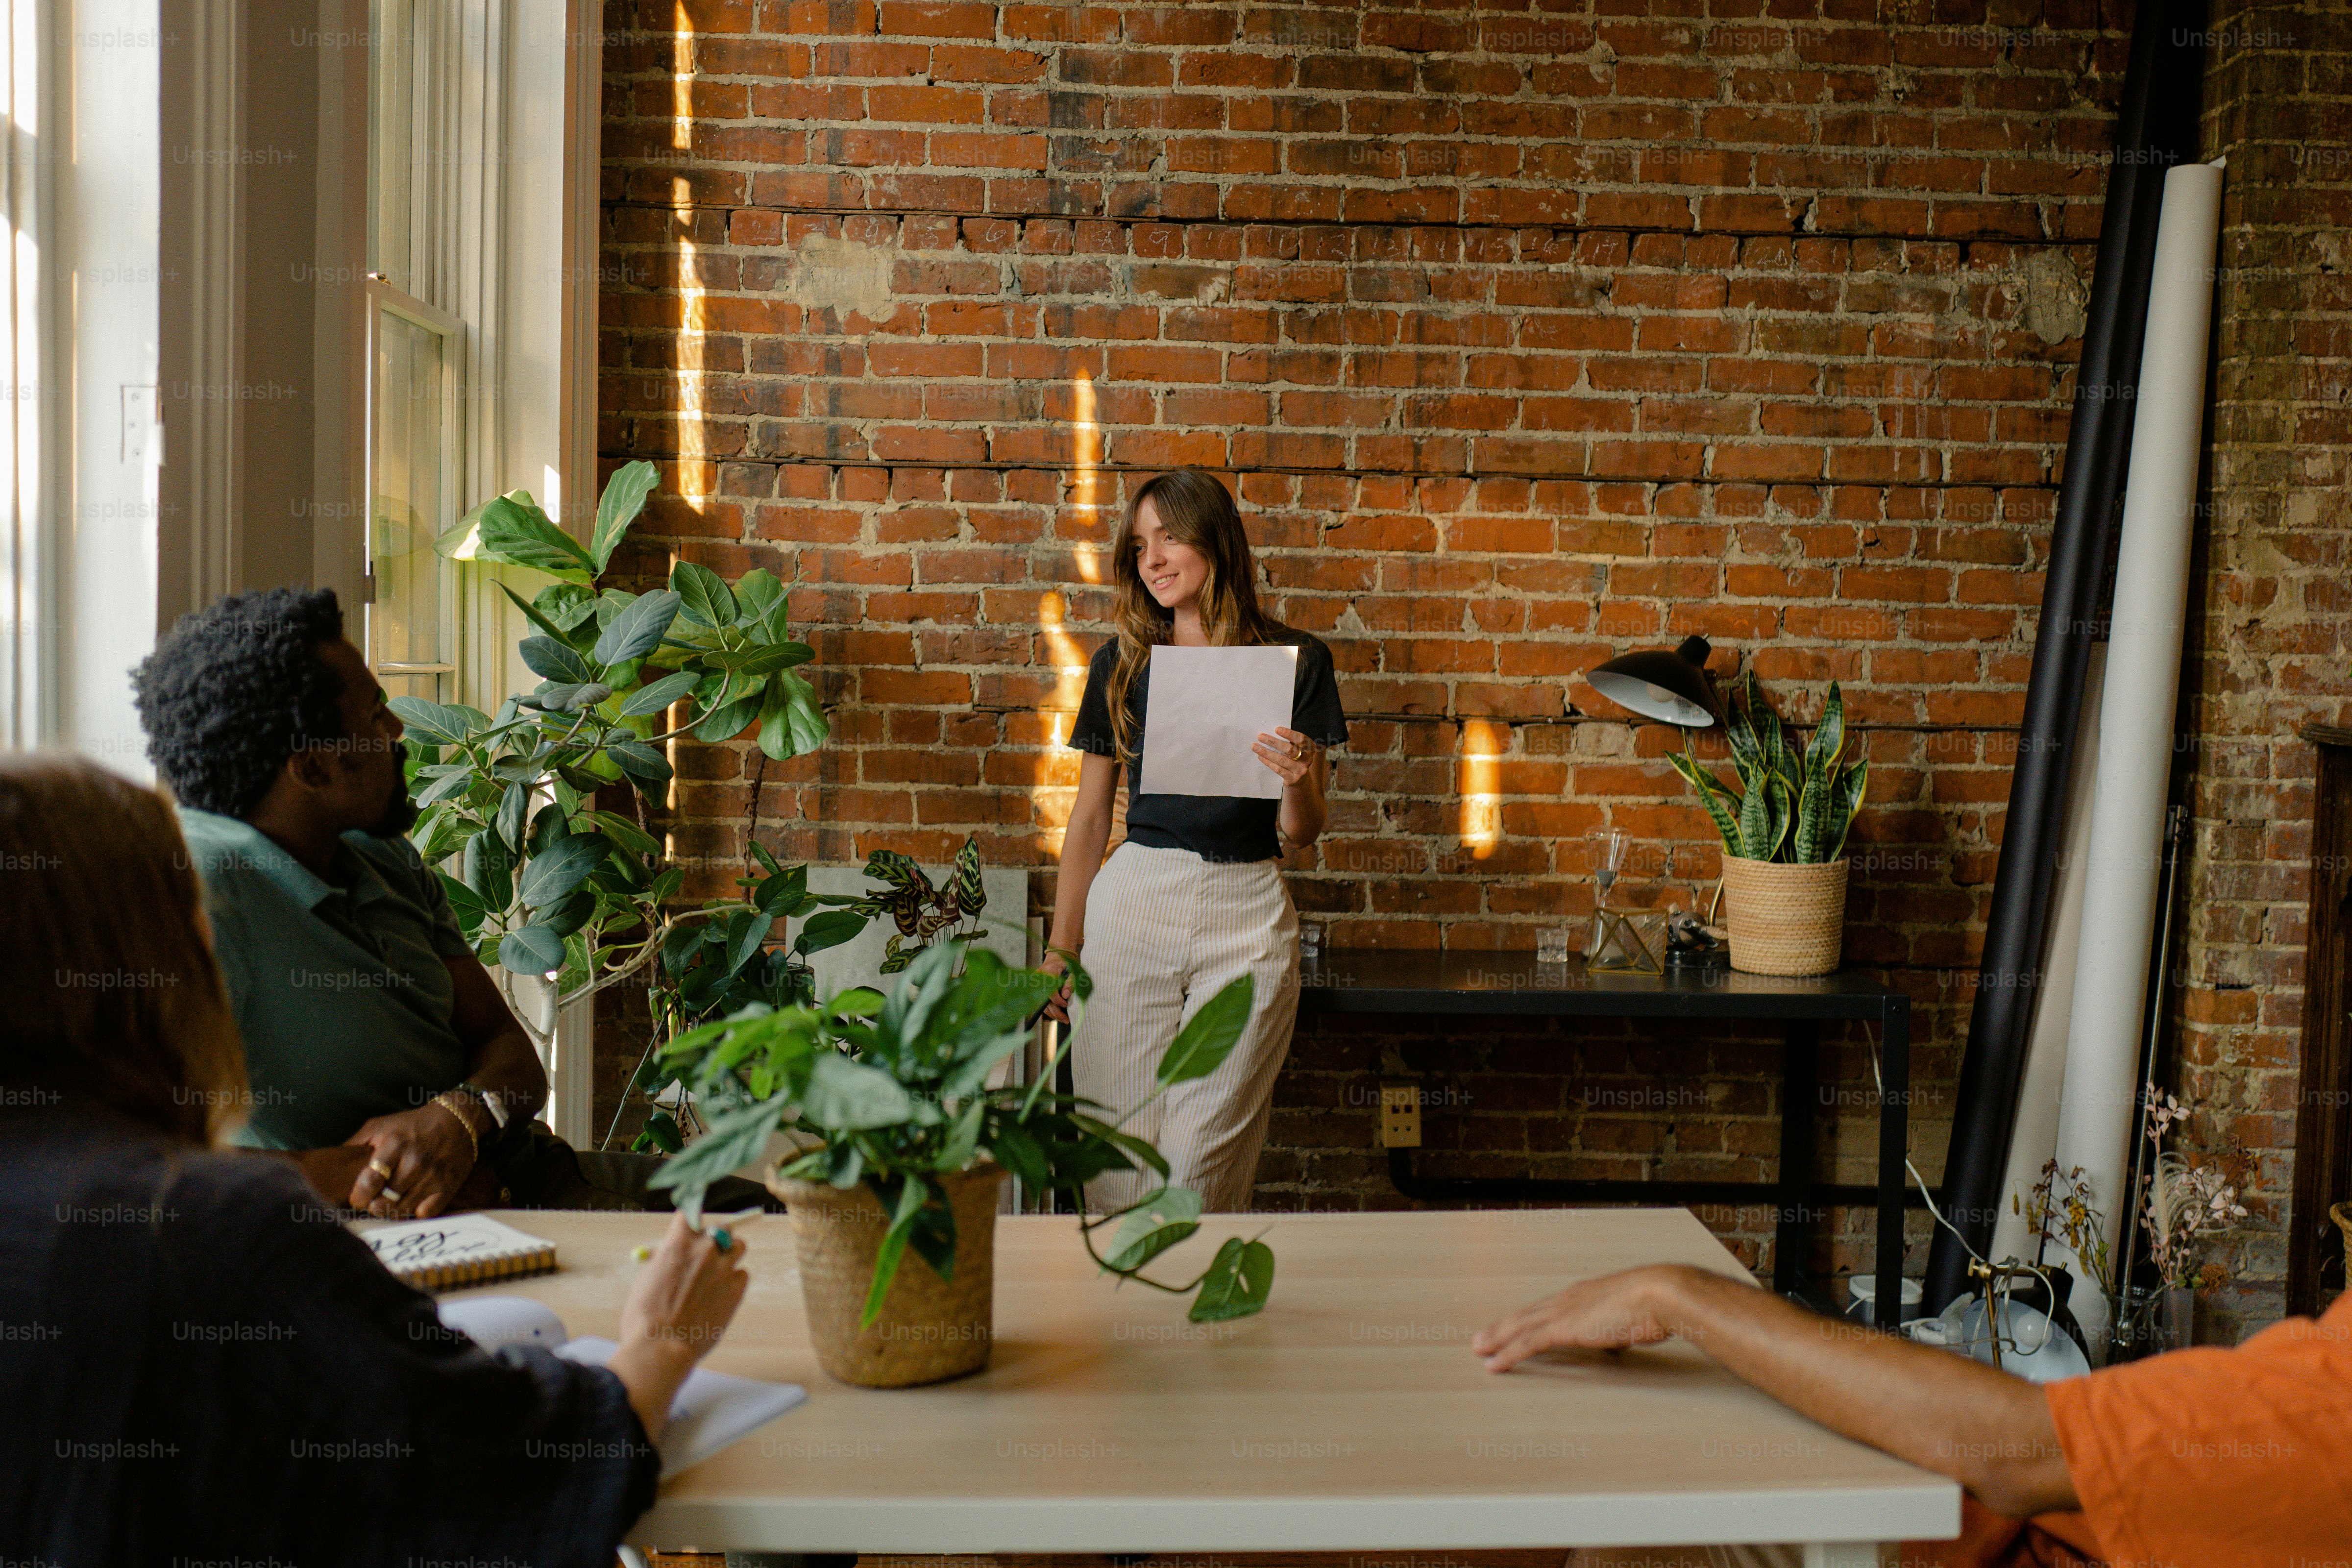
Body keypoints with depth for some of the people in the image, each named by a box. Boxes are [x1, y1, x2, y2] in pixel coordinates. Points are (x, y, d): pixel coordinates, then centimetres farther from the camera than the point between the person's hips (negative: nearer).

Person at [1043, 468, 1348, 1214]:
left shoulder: (1296, 661, 3)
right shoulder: (1121, 664, 8)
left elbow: (1298, 838, 5)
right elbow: (1089, 816, 13)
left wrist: (1298, 782, -16)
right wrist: (1060, 948, 11)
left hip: (1247, 914, -1)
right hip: (1130, 905, 1)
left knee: (1205, 1155, -3)